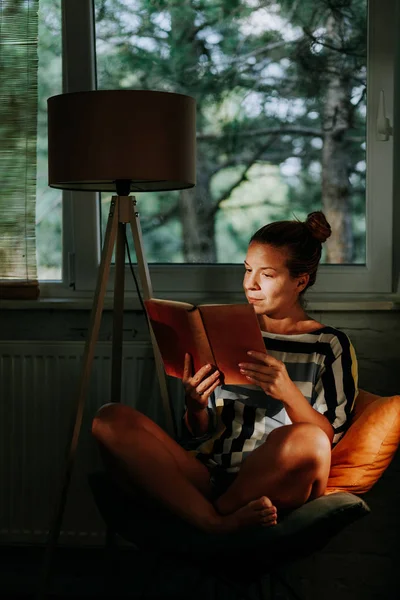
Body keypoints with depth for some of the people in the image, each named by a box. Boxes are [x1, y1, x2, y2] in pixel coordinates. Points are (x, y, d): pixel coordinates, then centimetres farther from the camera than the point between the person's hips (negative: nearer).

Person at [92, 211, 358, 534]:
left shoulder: (331, 346, 8)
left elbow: (328, 438, -3)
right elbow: (202, 432, 15)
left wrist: (288, 392, -20)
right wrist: (195, 407, -8)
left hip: (275, 489, -3)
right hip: (208, 475, 4)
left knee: (305, 439, -38)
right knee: (111, 420, -19)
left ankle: (217, 510, -13)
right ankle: (217, 522, -31)